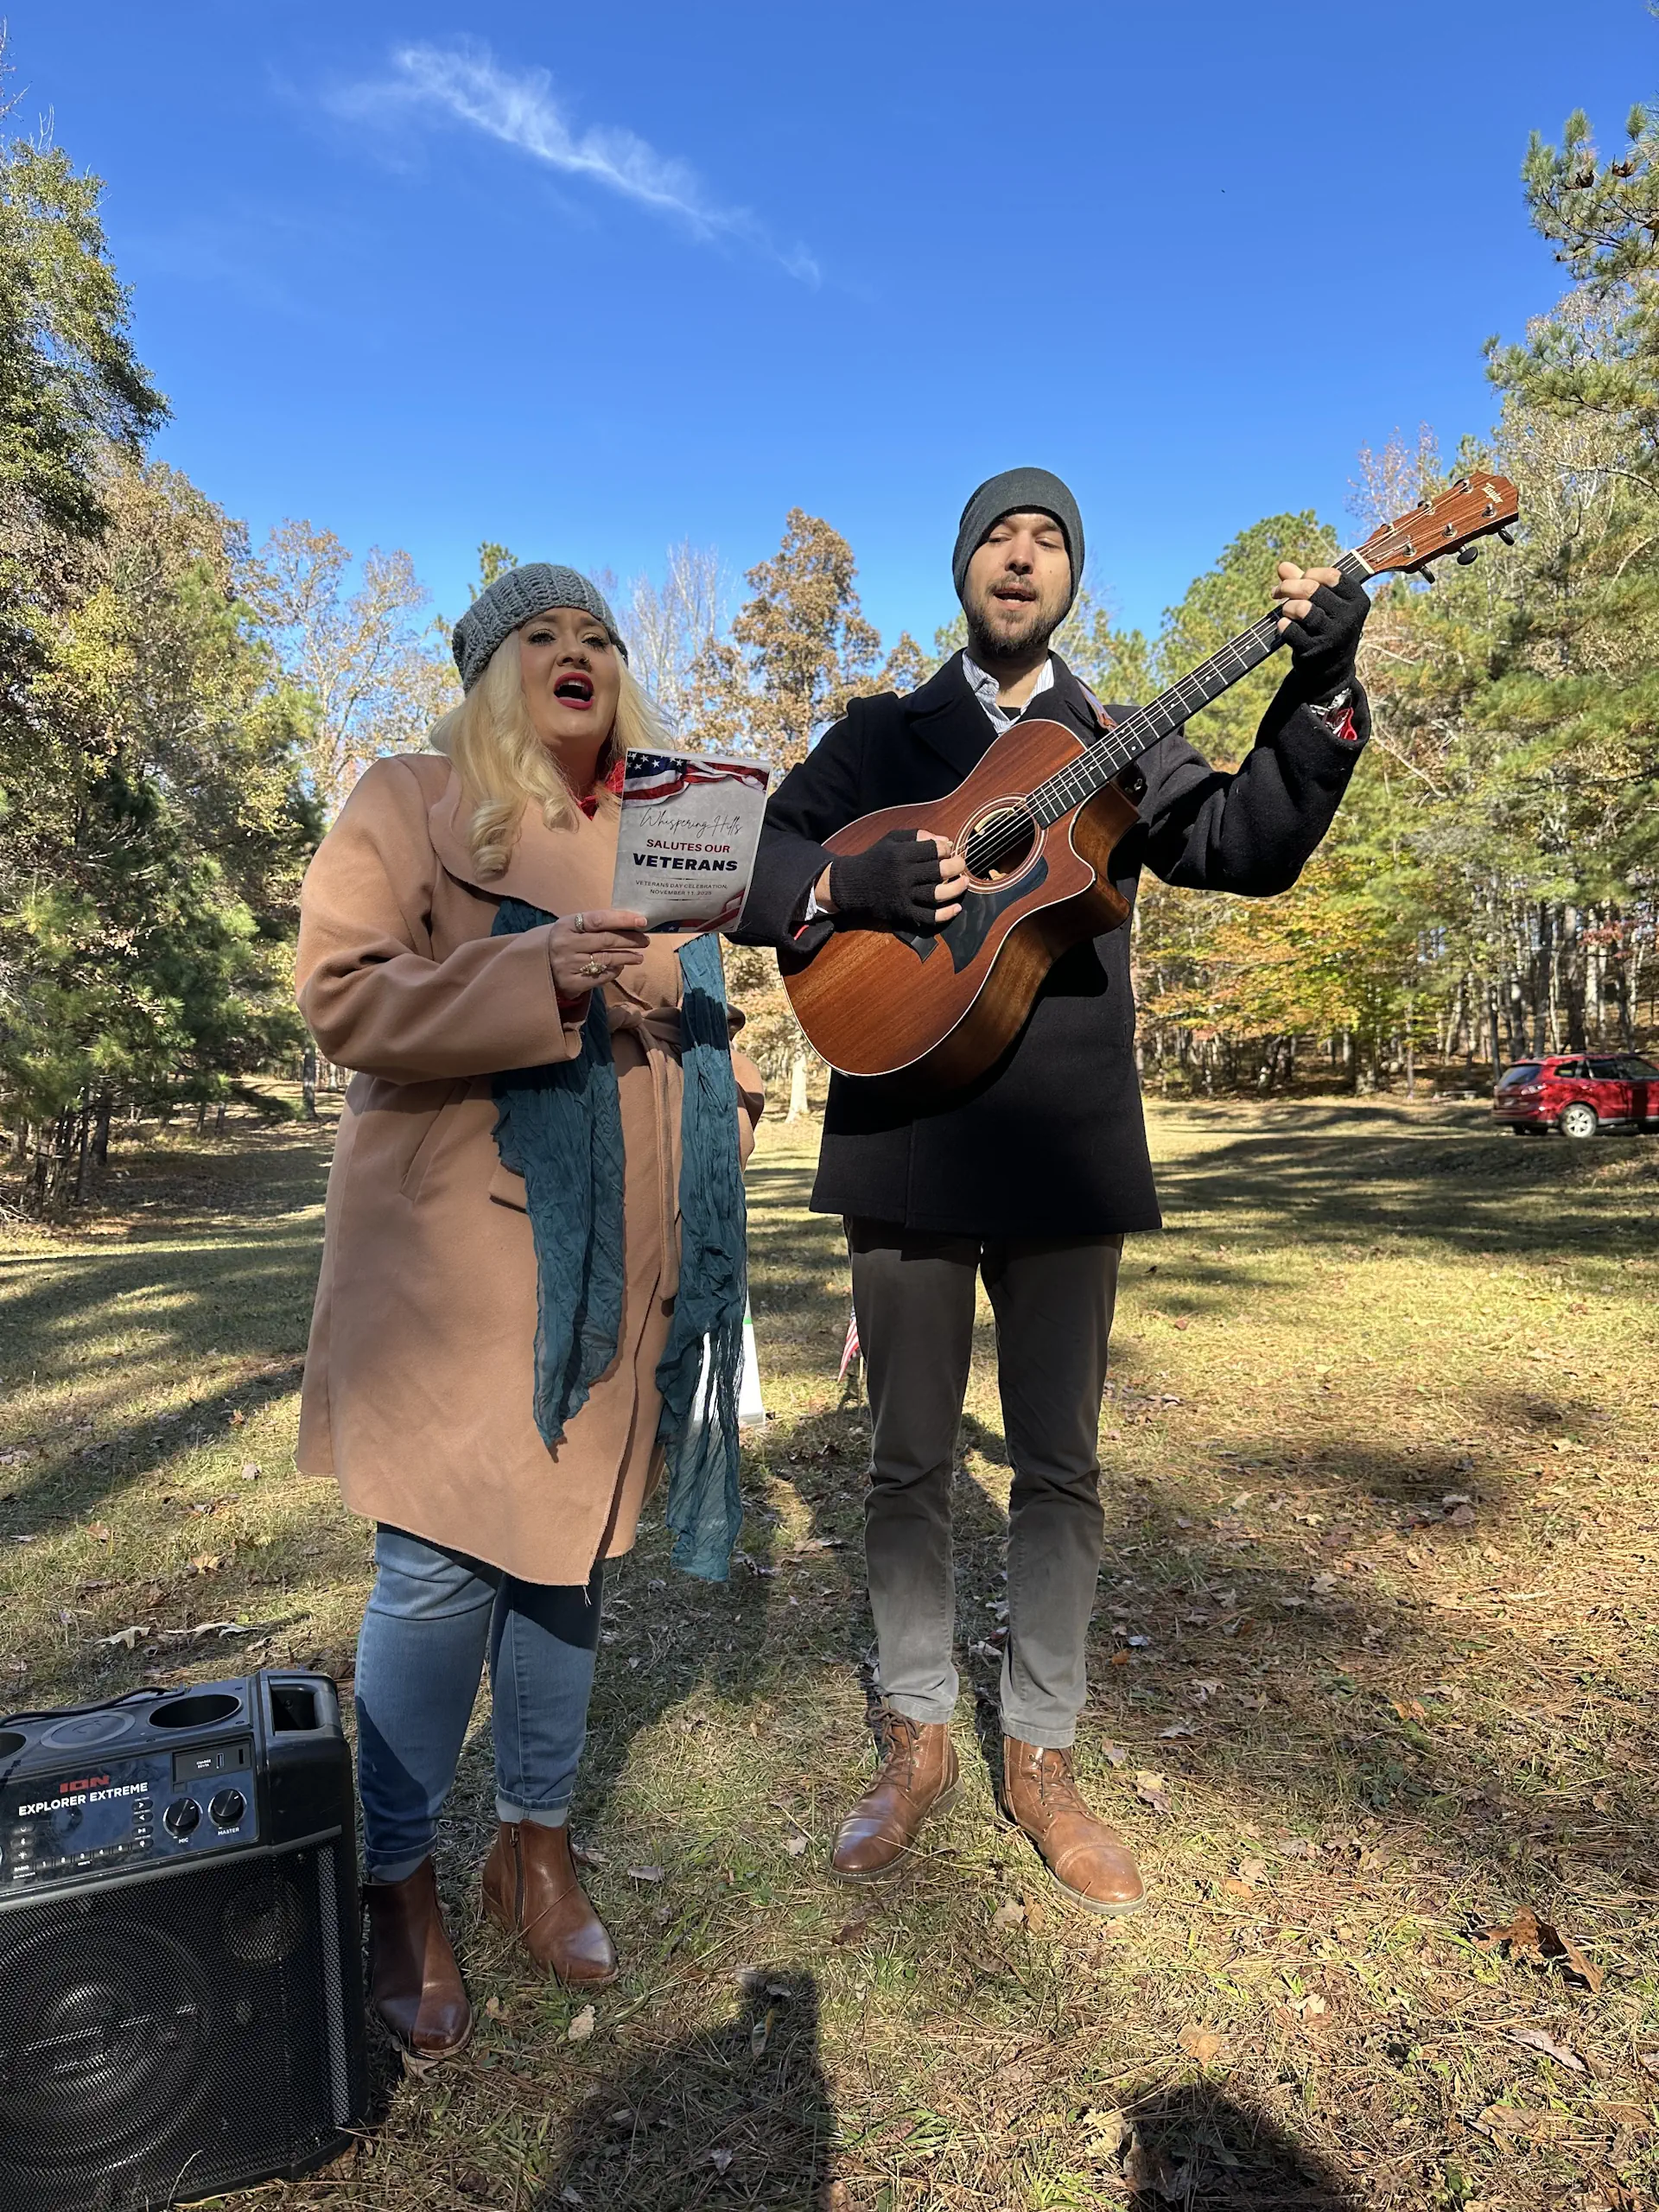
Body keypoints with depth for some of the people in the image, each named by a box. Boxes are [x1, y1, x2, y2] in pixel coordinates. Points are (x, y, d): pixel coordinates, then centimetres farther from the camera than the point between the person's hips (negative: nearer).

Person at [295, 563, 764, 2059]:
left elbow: (702, 1020, 26)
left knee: (571, 1545, 13)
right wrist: (537, 977, -22)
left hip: (620, 1258, 5)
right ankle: (399, 1886, 21)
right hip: (457, 1245, -4)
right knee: (442, 1565, -3)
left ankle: (537, 1848, 32)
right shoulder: (409, 802, 2)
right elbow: (343, 995, -9)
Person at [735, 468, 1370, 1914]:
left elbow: (1253, 846, -2)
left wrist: (1320, 687, -13)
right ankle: (919, 1742, 27)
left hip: (1065, 1147, 1)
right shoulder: (879, 737, 11)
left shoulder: (1118, 748, 13)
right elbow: (748, 870, 3)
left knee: (1061, 1463, 7)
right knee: (909, 1461, 9)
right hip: (903, 1142, 0)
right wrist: (862, 885, -14)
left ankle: (1042, 1757, 25)